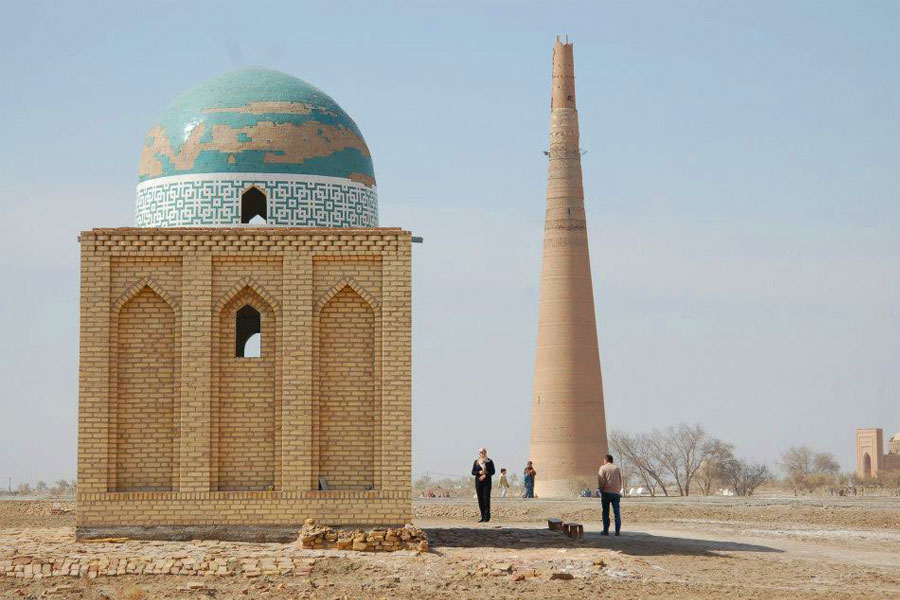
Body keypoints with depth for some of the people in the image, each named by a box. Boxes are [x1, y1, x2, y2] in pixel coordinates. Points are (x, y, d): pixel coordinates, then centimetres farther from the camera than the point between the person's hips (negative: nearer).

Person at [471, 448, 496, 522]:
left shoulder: (489, 461, 4)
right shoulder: (476, 462, 10)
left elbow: (492, 471, 0)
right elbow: (473, 472, 8)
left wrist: (485, 475, -15)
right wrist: (479, 472, -12)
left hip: (487, 482, -3)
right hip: (478, 482, 3)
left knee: (486, 498, -9)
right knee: (480, 499, 1)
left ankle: (486, 517, -9)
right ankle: (483, 516, 7)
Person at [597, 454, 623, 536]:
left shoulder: (603, 468, -2)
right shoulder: (617, 468, 9)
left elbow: (601, 481, -9)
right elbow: (620, 480, 8)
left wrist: (601, 490, 4)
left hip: (606, 492, -3)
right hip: (616, 493, 3)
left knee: (606, 512, 4)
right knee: (617, 513, 3)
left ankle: (606, 530, 1)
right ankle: (617, 531, -3)